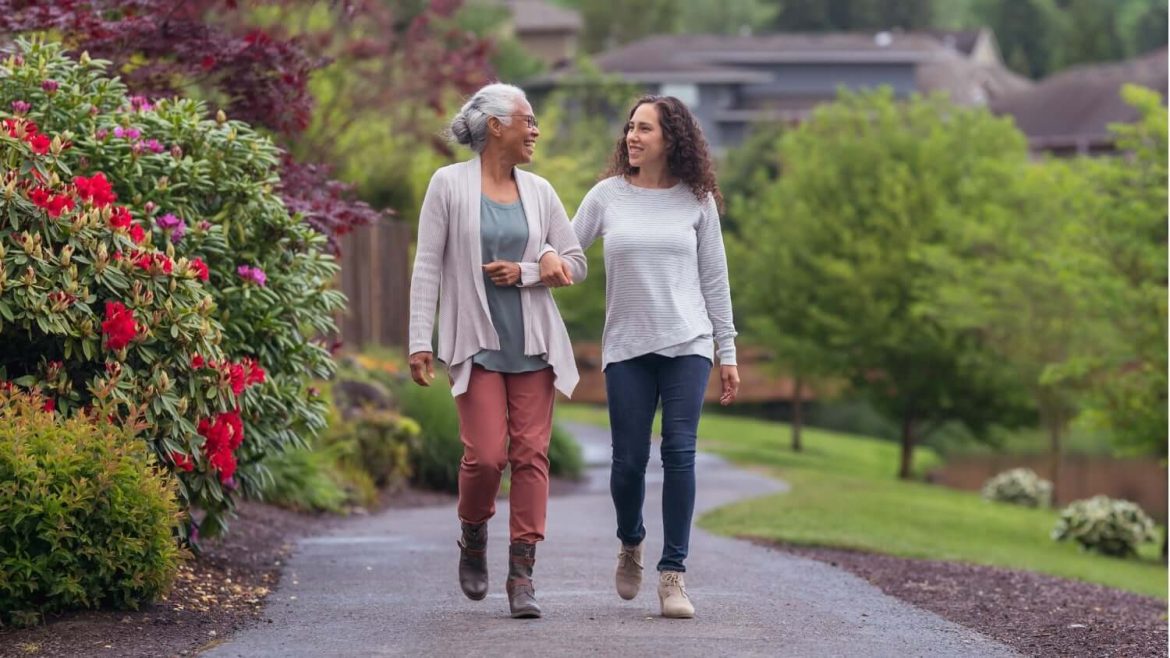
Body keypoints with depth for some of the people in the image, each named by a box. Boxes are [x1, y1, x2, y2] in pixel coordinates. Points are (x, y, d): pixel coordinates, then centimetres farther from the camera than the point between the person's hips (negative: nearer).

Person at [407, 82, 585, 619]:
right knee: (486, 454, -11)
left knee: (531, 453, -3)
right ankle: (473, 542, 18)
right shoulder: (449, 185, -2)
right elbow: (427, 267, -3)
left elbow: (576, 264, 11)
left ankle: (522, 573, 1)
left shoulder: (538, 191, 8)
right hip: (476, 341, -3)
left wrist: (526, 271, -6)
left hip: (533, 341, 4)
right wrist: (420, 342, -8)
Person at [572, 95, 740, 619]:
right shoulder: (607, 196, 5)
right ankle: (630, 544, 31)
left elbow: (714, 279, 9)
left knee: (679, 453, -10)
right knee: (629, 460, 0)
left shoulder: (696, 200, 5)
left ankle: (672, 575, -4)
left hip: (687, 344, -1)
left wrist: (728, 353, 8)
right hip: (627, 347, 1)